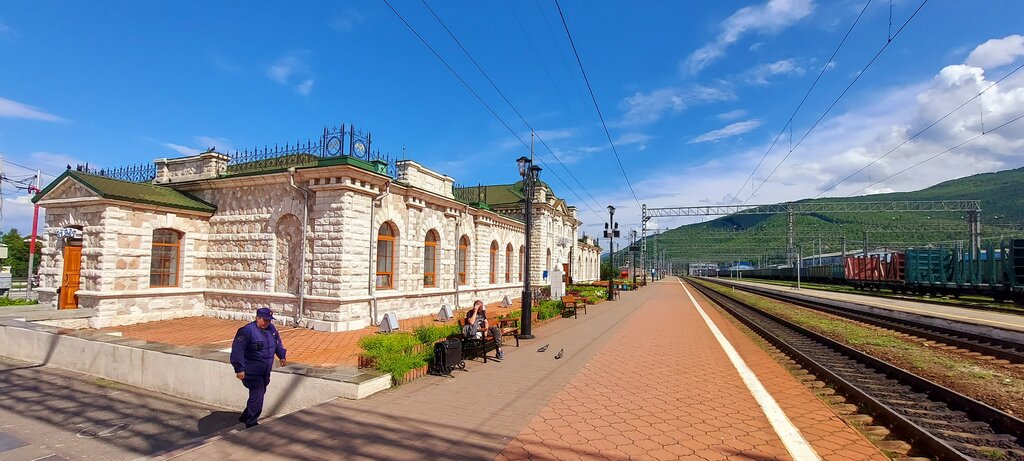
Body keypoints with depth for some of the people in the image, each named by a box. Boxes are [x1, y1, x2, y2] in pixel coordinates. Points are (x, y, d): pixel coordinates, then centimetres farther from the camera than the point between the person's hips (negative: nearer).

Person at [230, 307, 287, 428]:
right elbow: (237, 350, -20)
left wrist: (282, 356, 20)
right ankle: (251, 423, 3)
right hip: (251, 372, -8)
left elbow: (278, 343, 20)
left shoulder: (271, 328, 4)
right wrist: (239, 369, -23)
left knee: (260, 394, 17)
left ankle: (245, 417, 37)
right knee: (257, 396, -11)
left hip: (265, 372, 8)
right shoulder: (247, 331, -19)